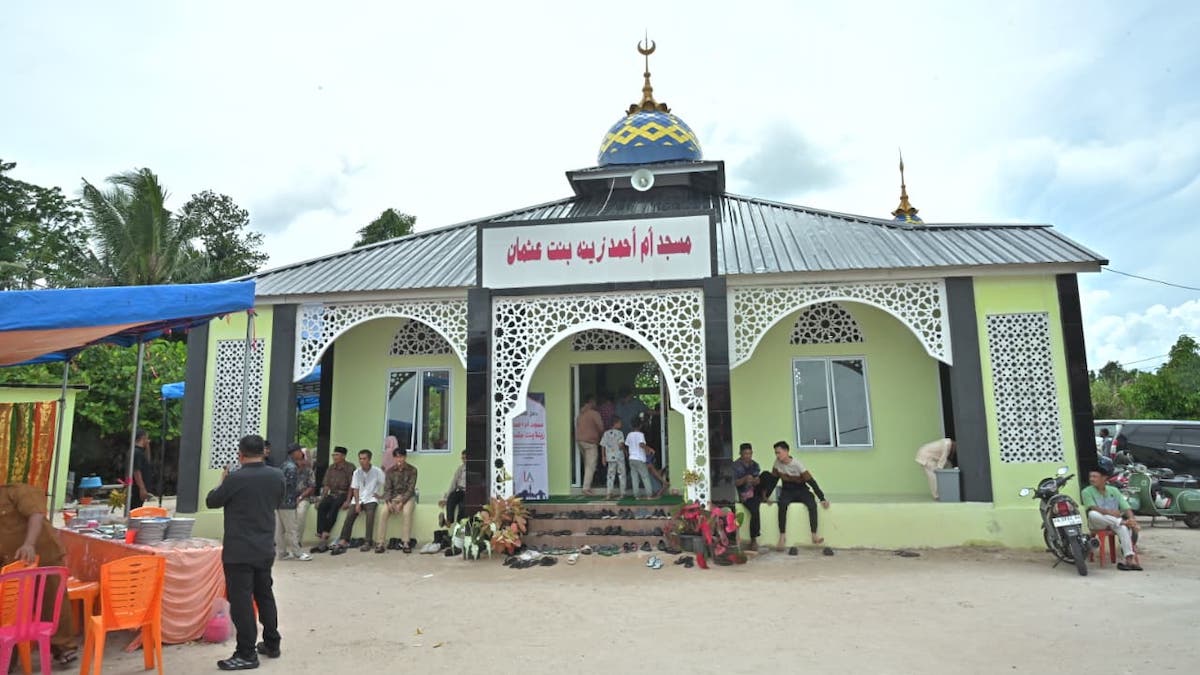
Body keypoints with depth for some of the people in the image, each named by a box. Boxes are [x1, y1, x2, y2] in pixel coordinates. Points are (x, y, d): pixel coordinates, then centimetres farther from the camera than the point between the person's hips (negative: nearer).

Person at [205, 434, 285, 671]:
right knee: (265, 595, 18)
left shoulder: (235, 478, -18)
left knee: (241, 600, 1)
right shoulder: (277, 476, -2)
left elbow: (211, 501, -2)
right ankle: (271, 644, 28)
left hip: (239, 551, -6)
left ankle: (247, 654, 5)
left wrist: (222, 483, 14)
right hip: (266, 549, 6)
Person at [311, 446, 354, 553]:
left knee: (334, 506, -33)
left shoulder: (350, 468, -3)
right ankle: (321, 535, -31)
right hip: (332, 494, 5)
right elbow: (326, 485, 11)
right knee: (321, 506, -25)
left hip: (343, 494, -5)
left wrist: (347, 501, -19)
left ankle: (324, 538, -33)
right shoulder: (331, 468, 15)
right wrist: (322, 499, -2)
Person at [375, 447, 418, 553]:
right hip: (393, 497, 3)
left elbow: (411, 489, -12)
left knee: (406, 512, -34)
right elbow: (387, 489, 0)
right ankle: (379, 543, -22)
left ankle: (406, 543, -30)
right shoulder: (390, 471, 3)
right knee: (383, 512, -26)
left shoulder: (412, 470, -6)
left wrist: (401, 503, -24)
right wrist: (389, 502, -19)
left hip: (407, 497, -3)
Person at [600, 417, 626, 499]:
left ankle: (608, 494, 0)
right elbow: (621, 444, -19)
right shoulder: (619, 433, -7)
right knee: (622, 475, 9)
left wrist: (603, 457, 13)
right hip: (619, 457, -4)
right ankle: (622, 493, 12)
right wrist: (625, 451, 0)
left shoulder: (606, 433, 6)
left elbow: (603, 446, 6)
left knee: (610, 476, 8)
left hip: (610, 458, 4)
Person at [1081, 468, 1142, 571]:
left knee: (1123, 527, -34)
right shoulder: (1087, 492, 1)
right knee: (1093, 514, -37)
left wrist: (1131, 519, -20)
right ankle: (1123, 522, -30)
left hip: (1115, 522, 2)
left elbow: (1126, 507, 0)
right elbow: (1092, 508, -16)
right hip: (1097, 523, -2)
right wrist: (1109, 512, -33)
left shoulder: (1114, 490, 11)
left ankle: (1130, 559, -39)